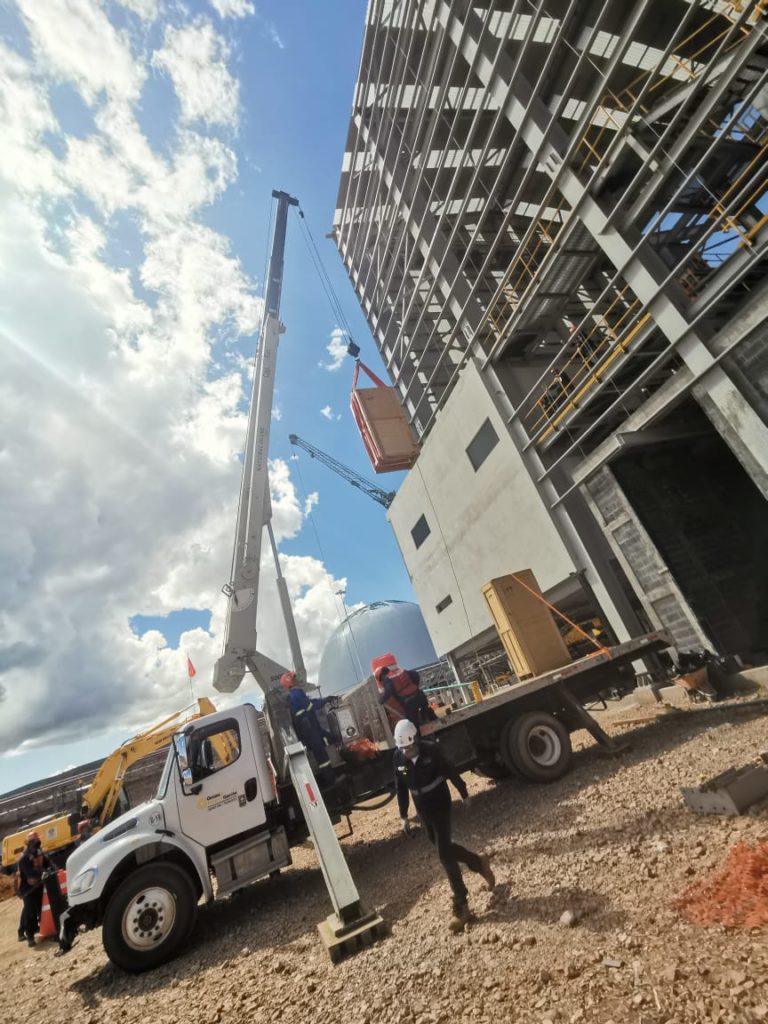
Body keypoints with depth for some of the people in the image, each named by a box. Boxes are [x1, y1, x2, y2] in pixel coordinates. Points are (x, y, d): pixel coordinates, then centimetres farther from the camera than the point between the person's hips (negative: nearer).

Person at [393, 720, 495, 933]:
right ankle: (479, 863, 39)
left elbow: (451, 772, -9)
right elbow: (401, 788, 1)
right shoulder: (397, 758, -12)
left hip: (440, 805, -5)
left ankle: (461, 907, 11)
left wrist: (464, 794, 3)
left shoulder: (431, 749, -23)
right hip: (422, 810, 5)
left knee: (444, 854, -5)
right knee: (444, 848, 15)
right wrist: (403, 816, 6)